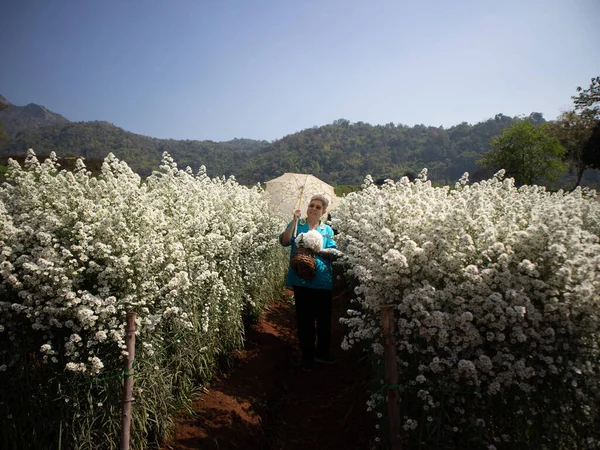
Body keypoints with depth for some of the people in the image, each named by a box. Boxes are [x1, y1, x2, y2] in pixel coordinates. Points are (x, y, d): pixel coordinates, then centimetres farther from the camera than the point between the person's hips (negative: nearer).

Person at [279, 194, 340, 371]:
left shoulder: (327, 230, 11)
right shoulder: (297, 224, 6)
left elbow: (334, 252, 0)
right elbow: (284, 241, -10)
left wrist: (320, 250, -18)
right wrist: (294, 221, -16)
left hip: (323, 280, 2)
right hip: (301, 279, -2)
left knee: (324, 318, 11)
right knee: (304, 318, 6)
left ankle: (323, 352, 31)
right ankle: (307, 355, 22)